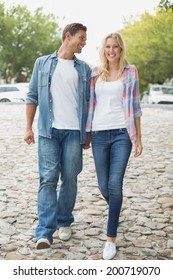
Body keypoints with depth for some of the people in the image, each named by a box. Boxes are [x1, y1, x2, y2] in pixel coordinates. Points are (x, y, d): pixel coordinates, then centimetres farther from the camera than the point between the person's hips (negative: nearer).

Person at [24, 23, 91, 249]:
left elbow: (88, 102, 12)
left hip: (74, 132, 2)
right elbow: (32, 96, 9)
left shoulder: (84, 69, 12)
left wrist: (87, 134, 8)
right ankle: (45, 233, -11)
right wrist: (29, 127, 3)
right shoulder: (42, 63, 9)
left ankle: (64, 222, 23)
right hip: (48, 131, -2)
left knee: (70, 178, 5)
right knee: (48, 179, -9)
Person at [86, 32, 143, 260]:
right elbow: (90, 105, 13)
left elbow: (134, 106, 5)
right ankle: (115, 212, 42)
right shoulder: (95, 74, 11)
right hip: (100, 134, 3)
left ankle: (111, 238, -3)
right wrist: (86, 134, 8)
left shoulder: (130, 72, 5)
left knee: (115, 185, -11)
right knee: (103, 186, 7)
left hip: (122, 133, -2)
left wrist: (138, 137, 3)